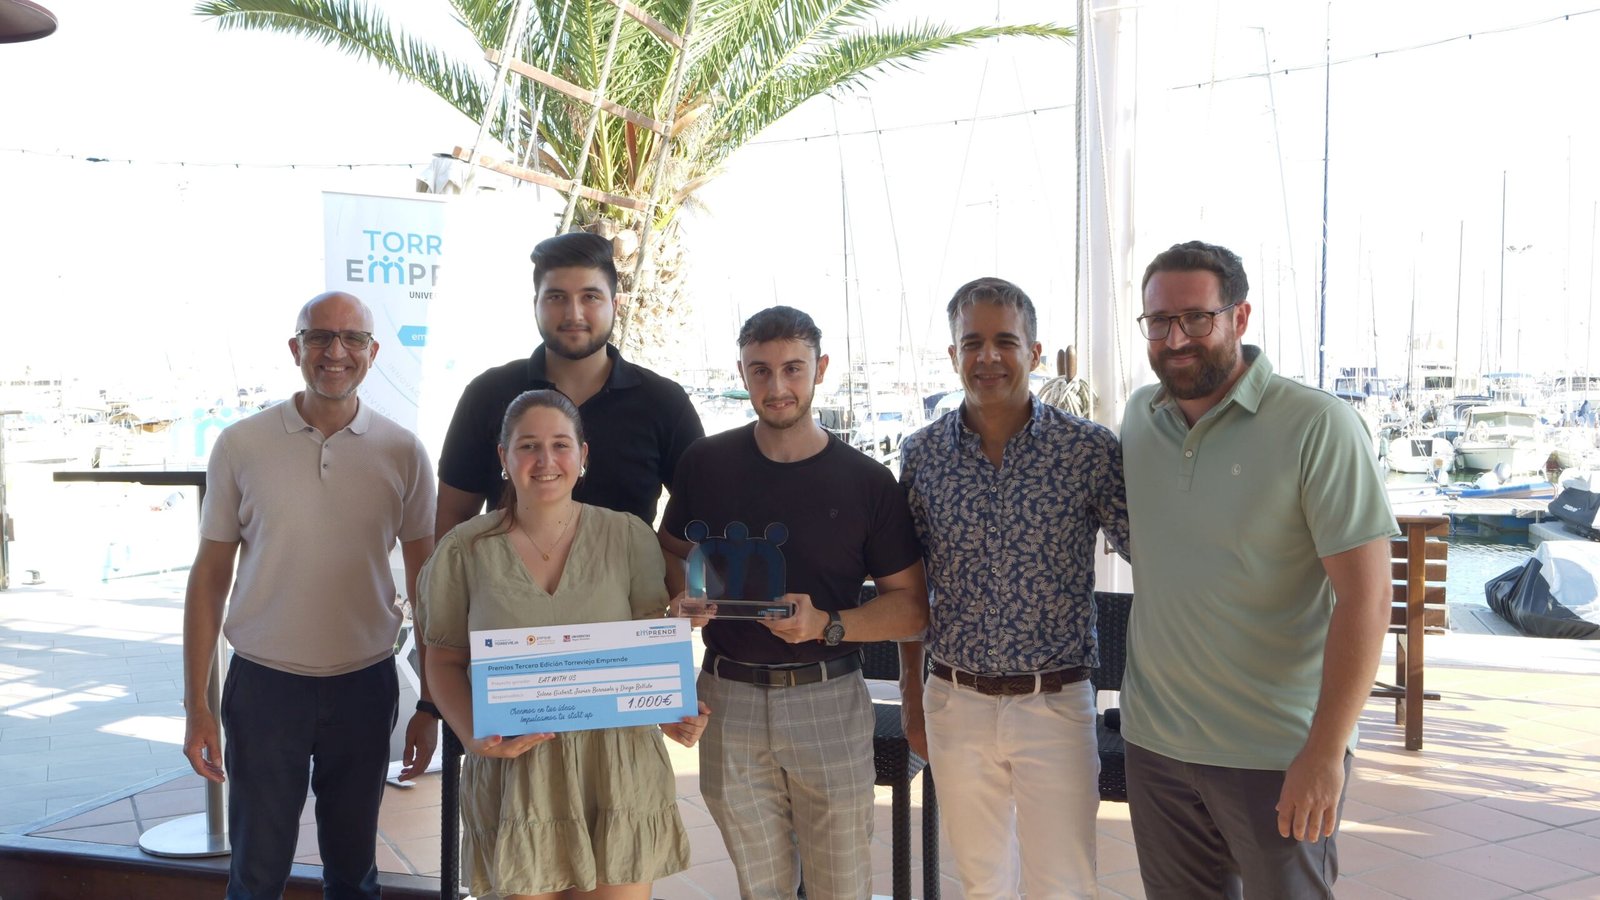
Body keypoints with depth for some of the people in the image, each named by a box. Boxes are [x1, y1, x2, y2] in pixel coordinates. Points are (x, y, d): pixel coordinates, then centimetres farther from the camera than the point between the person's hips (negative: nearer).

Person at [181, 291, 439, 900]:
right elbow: (210, 577, 2)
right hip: (264, 683, 0)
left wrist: (430, 705, 3)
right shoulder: (241, 446, -3)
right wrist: (196, 704, 0)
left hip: (365, 685, 1)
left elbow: (425, 584, 4)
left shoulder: (403, 453, -2)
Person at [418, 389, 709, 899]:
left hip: (618, 766, 0)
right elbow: (445, 661, 6)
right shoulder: (466, 550, 1)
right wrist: (472, 734, -11)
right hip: (515, 769, 0)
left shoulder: (629, 537, 1)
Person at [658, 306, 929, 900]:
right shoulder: (707, 463, 3)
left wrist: (827, 624, -17)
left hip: (828, 699, -1)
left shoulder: (866, 482, -3)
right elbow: (672, 547, 19)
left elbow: (911, 607, -1)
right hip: (729, 698, 2)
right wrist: (684, 596, -4)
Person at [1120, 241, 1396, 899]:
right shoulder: (1139, 416, 3)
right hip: (1154, 742, 5)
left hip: (1277, 754, -5)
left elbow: (1365, 598, -17)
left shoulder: (1318, 427, -14)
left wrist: (1325, 752, -20)